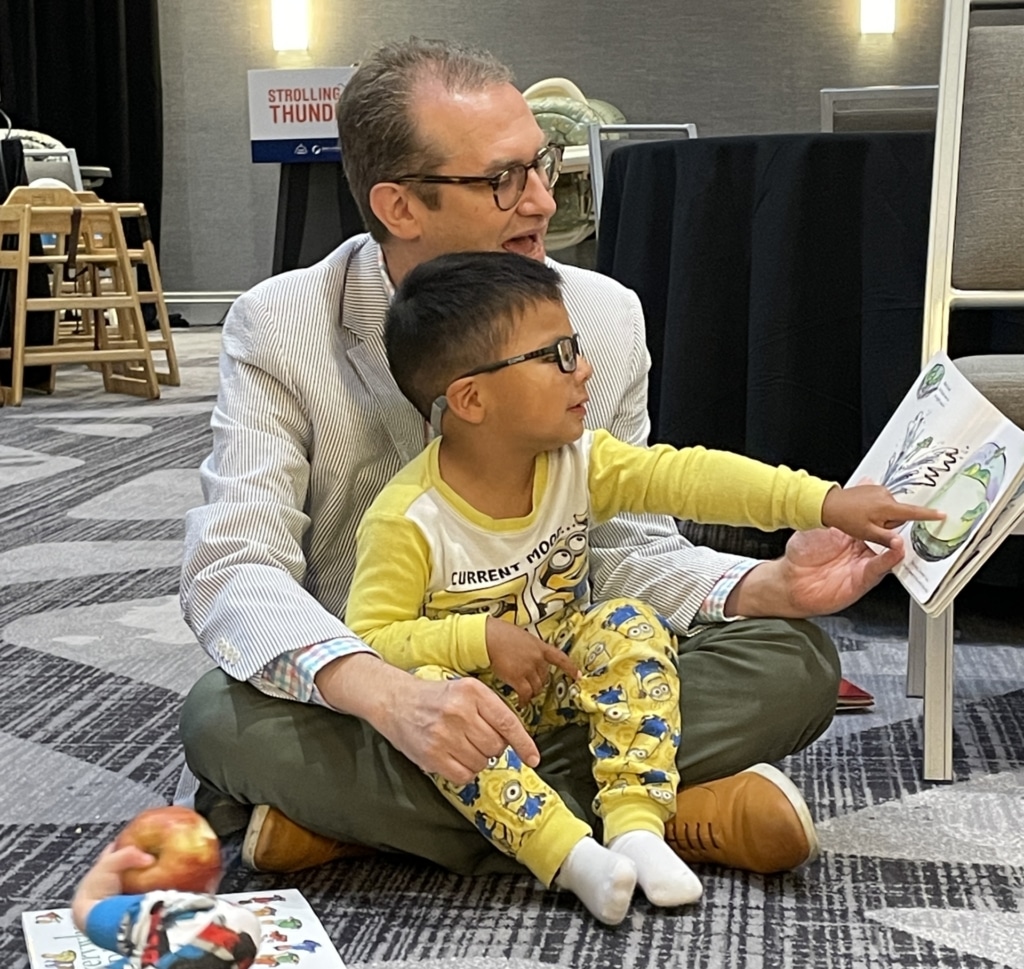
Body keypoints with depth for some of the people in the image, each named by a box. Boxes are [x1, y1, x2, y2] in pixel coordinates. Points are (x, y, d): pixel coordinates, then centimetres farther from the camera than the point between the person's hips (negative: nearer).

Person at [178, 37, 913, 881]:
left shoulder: (607, 316, -2)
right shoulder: (278, 329, -12)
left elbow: (628, 551, 2)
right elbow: (232, 568, -23)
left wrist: (771, 586, -19)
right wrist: (387, 693, -42)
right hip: (364, 701, -2)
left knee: (792, 661, -16)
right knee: (225, 719, -33)